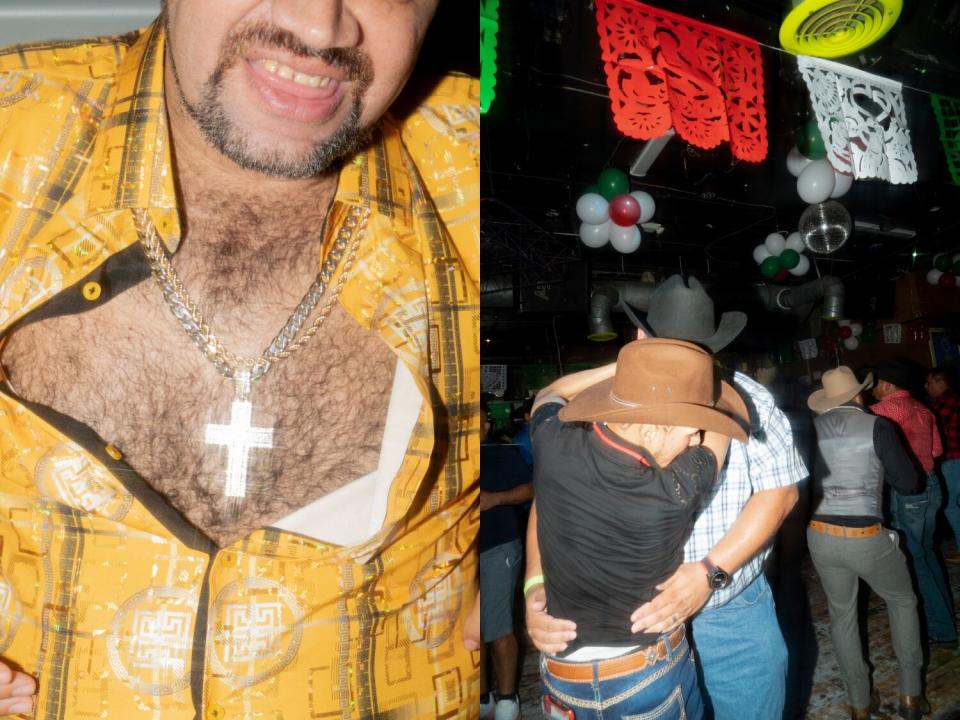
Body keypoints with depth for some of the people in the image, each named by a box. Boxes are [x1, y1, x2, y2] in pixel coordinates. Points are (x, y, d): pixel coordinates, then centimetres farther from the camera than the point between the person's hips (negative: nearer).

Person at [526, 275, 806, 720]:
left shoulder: (747, 399, -6)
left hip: (735, 616, 1)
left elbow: (779, 490, -6)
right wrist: (537, 587, -23)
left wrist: (710, 572, -19)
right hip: (628, 621, 0)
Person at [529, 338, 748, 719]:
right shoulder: (674, 495, -30)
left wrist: (631, 367, -1)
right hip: (649, 675, -3)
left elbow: (548, 394, 2)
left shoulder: (553, 446, -22)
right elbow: (719, 429, -10)